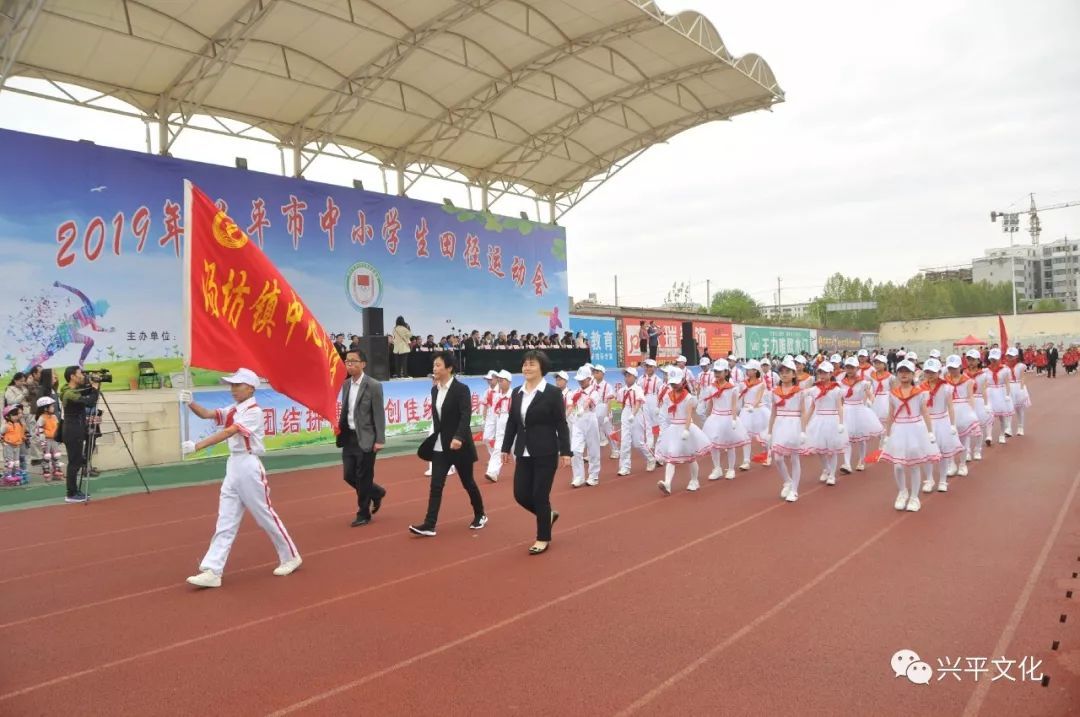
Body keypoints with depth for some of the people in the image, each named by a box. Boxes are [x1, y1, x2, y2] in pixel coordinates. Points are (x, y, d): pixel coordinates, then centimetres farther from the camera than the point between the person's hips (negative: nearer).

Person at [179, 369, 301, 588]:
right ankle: (212, 571, 5)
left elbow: (228, 433, -25)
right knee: (225, 521, 5)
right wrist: (191, 403, -21)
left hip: (249, 467, -8)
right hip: (232, 467, 8)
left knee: (266, 516, 3)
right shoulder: (231, 410, 11)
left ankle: (290, 557, 19)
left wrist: (197, 446, -32)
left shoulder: (253, 411, -15)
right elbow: (206, 414, 0)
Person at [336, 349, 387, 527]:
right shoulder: (346, 385, 8)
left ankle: (363, 514, 16)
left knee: (363, 477, 1)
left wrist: (380, 440, -16)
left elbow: (379, 415, -13)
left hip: (366, 438, -7)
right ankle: (376, 493, 34)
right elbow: (345, 410, 16)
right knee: (349, 475, 10)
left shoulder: (373, 386, -11)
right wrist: (339, 426, 2)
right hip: (349, 437, 7)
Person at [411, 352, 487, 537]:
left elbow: (466, 416, -24)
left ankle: (480, 515, 29)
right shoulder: (434, 390, 6)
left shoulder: (461, 389, -14)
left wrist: (458, 437, -37)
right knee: (436, 485, -1)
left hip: (459, 444, -5)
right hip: (440, 445, 5)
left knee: (468, 482, 9)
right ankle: (429, 525, -2)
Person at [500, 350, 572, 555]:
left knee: (540, 495, -1)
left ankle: (543, 538, 18)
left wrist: (565, 451, -11)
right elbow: (511, 422, 14)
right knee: (521, 494, 6)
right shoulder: (516, 393, 7)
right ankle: (548, 514, 34)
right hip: (523, 452, 6)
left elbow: (561, 424, -8)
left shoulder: (553, 392, -8)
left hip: (546, 452, -5)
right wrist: (506, 447, 13)